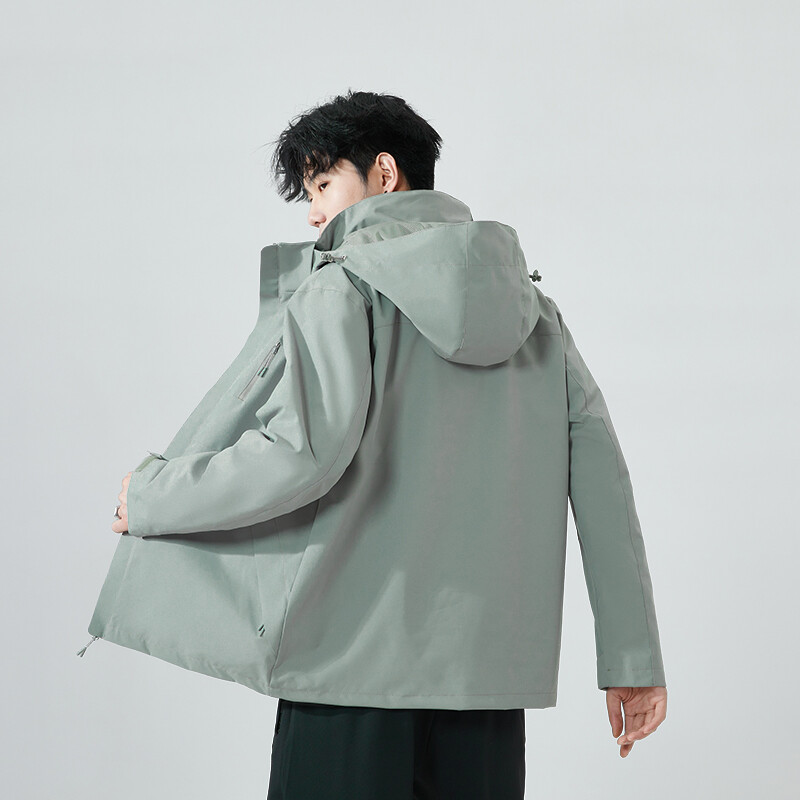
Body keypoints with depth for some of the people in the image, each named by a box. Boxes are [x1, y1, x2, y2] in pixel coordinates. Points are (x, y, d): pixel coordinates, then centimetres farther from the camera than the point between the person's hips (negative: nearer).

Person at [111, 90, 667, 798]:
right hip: (493, 668, 5)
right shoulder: (533, 310, 13)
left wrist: (149, 503, -3)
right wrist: (634, 660, 9)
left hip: (355, 666, -5)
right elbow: (603, 482, 7)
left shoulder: (348, 289, -3)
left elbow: (306, 453, -18)